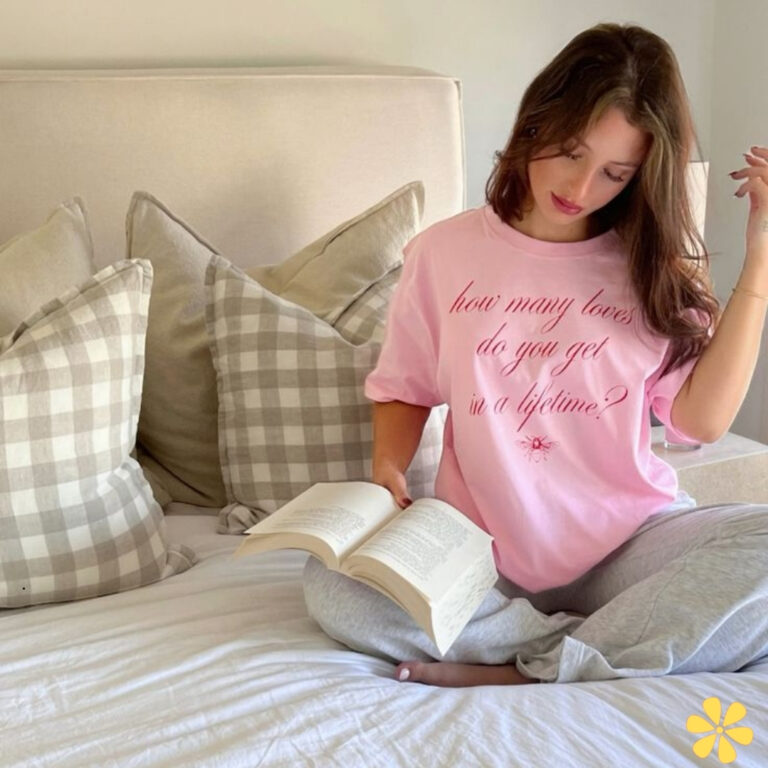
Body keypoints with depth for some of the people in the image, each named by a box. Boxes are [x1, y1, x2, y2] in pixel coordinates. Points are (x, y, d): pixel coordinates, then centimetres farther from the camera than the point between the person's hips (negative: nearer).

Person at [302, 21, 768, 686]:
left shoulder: (651, 268, 4)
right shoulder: (444, 252, 3)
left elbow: (704, 418, -7)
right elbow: (405, 388, 13)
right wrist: (387, 469, -8)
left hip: (630, 540, 0)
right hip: (480, 552, 0)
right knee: (332, 582, -27)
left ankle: (532, 673, -23)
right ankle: (615, 649, -20)